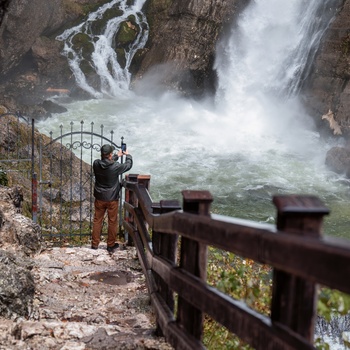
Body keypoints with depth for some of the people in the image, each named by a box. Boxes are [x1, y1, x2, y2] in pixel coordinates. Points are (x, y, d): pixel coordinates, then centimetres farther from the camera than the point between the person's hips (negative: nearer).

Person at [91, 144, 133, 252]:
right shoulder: (115, 167, -23)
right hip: (112, 199, -3)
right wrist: (128, 155, 16)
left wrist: (117, 156, 23)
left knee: (97, 220, 16)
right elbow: (128, 165, -3)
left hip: (99, 198, 3)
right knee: (112, 222, 12)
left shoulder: (96, 164, -12)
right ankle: (111, 245, 23)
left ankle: (95, 244, 25)